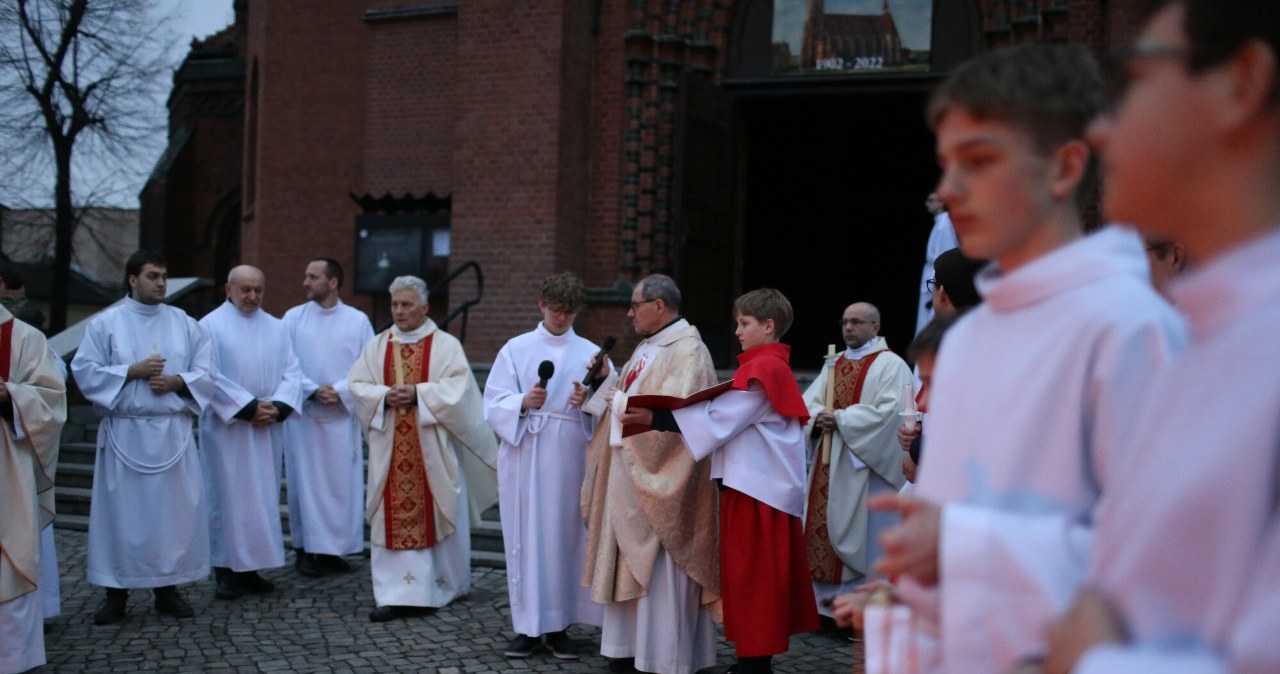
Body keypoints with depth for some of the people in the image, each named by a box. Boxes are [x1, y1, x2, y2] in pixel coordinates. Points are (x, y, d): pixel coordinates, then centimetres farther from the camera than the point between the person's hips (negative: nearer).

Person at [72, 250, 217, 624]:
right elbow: (84, 372, -4)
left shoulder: (184, 323, 9)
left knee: (175, 508, 3)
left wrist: (176, 381, -12)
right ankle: (116, 592, 9)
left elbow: (206, 373, 6)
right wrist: (133, 371, -13)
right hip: (124, 432, -2)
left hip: (173, 431, 2)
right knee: (121, 510, 0)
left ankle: (167, 588, 14)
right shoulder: (105, 323, 2)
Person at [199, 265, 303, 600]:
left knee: (263, 495, 5)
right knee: (229, 495, -2)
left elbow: (292, 371, 7)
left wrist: (278, 406, -10)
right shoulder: (211, 325, -1)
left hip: (268, 427, 5)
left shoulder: (276, 327, 13)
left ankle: (251, 567, 12)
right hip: (227, 426, -4)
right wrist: (248, 408, -15)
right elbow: (210, 376, -10)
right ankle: (227, 570, 3)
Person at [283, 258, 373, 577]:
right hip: (303, 413, 0)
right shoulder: (293, 318, 4)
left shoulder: (358, 320, 2)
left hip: (343, 415, 0)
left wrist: (340, 391, -13)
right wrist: (312, 390, -14)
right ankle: (305, 548, 9)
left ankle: (334, 548, 10)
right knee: (306, 481, 2)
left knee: (342, 482, 1)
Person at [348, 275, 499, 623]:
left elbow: (459, 386, -12)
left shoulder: (446, 345, 0)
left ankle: (446, 583, 25)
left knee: (438, 513, 6)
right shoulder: (376, 346, 10)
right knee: (394, 516, -1)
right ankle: (398, 594, 1)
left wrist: (418, 393, -19)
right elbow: (357, 384, 3)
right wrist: (385, 396, -14)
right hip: (391, 449, 2)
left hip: (432, 447, -2)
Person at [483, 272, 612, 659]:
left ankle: (558, 625, 11)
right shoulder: (516, 349, 6)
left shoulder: (590, 353, 8)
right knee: (526, 536, 0)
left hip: (571, 457, 1)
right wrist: (523, 403, -19)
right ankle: (529, 627, 8)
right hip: (524, 456, -1)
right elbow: (494, 405, -1)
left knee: (565, 536, 1)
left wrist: (589, 403, -17)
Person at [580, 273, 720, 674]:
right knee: (633, 563, 12)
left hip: (659, 476, -9)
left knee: (660, 570, -3)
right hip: (630, 472, 9)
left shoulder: (688, 351, -14)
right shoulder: (647, 348, 15)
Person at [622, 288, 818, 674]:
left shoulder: (763, 369, -14)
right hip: (760, 483, 10)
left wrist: (654, 418, -22)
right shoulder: (770, 365, 17)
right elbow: (734, 419, 16)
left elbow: (718, 420, -20)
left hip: (755, 489, -10)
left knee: (752, 580, -4)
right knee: (759, 580, 14)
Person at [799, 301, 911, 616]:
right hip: (829, 464, 7)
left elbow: (887, 412, -19)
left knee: (860, 538, -3)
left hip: (866, 464, -7)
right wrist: (819, 416, -12)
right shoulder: (834, 364, 16)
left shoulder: (890, 365, -6)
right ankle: (828, 599, 18)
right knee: (823, 530, 8)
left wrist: (841, 419, -18)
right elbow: (809, 401, 11)